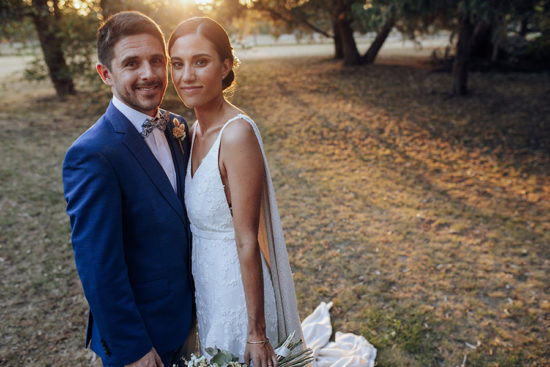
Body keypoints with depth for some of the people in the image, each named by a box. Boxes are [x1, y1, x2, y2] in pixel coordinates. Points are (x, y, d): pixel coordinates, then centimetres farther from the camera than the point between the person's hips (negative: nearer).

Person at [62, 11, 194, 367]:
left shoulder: (177, 128, -3)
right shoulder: (92, 155, -27)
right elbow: (99, 269, -23)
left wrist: (196, 297, 8)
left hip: (185, 311, 7)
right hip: (139, 334, -6)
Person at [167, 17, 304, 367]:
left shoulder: (237, 134, -26)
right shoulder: (197, 130, -1)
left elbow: (247, 241, -24)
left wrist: (256, 334, -18)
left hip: (238, 285, -8)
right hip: (205, 283, 8)